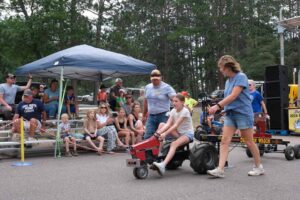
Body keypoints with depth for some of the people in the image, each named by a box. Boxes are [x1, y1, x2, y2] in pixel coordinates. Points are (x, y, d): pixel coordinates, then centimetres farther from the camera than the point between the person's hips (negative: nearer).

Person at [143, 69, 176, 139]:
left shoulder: (166, 87, -7)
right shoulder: (147, 87, 11)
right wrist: (144, 115, 22)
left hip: (163, 116, -5)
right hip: (151, 116, 5)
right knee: (147, 137, 1)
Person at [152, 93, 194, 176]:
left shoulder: (185, 111, -17)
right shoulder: (173, 111, 3)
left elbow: (176, 125, -25)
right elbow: (168, 124, -10)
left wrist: (165, 134, -34)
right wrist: (159, 132, -28)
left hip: (188, 133, -7)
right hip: (178, 133, 7)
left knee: (174, 144, -35)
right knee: (162, 124, -9)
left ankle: (163, 165, -51)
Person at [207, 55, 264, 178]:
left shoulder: (241, 77, -12)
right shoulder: (228, 81, 12)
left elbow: (233, 96, -21)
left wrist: (217, 106, -24)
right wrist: (219, 107, 2)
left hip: (243, 113, -7)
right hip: (230, 114, 7)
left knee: (249, 142, 4)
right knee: (224, 141, -4)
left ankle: (259, 167, 21)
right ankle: (220, 169, -7)